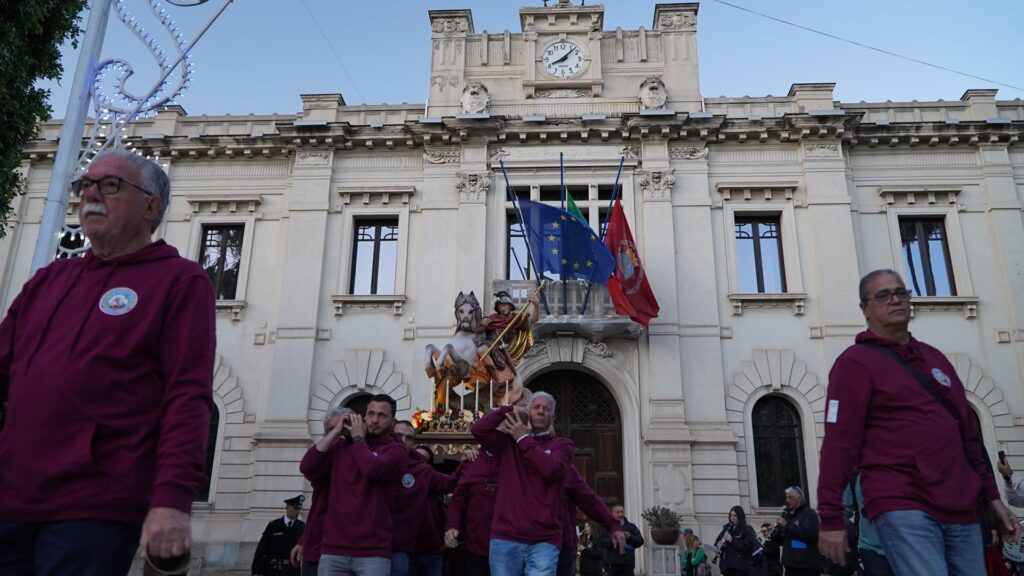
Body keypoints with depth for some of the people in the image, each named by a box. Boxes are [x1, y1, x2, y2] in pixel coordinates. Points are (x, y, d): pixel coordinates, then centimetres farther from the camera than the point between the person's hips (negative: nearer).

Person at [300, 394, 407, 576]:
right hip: (333, 550, 3)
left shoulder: (396, 449, 0)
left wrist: (358, 438, -2)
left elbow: (373, 469, -19)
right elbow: (307, 468, 1)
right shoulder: (341, 445, 12)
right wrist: (336, 432, 0)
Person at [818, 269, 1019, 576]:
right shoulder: (855, 362, -4)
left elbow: (968, 434, 23)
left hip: (960, 508, 7)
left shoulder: (934, 357, 19)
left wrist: (991, 495, 19)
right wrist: (831, 518, -15)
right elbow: (839, 443, -11)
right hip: (903, 508, -7)